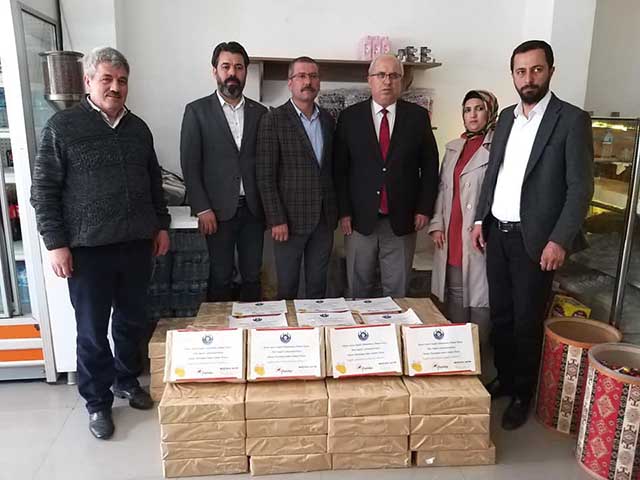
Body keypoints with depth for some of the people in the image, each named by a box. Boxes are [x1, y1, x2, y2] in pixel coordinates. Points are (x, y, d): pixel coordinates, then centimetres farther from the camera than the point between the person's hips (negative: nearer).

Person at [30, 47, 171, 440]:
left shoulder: (138, 128, 10)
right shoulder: (62, 126, -4)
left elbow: (154, 181, 17)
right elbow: (44, 189, -5)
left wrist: (162, 225, 13)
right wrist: (56, 243, -10)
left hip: (137, 244, 4)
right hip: (88, 248, -4)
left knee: (134, 321, 15)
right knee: (93, 330, 7)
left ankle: (127, 380, 36)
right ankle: (98, 402, 24)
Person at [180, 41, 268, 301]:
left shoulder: (259, 112, 9)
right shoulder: (197, 111, 1)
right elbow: (190, 164, -3)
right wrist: (202, 209, -9)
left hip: (253, 209, 3)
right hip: (218, 209, -2)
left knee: (252, 276, 8)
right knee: (220, 277, 5)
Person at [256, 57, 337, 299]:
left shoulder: (327, 119, 10)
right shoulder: (274, 120, -7)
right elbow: (265, 175, -10)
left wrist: (335, 211, 10)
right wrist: (276, 220, -14)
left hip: (324, 218, 5)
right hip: (290, 218, -4)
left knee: (318, 285, 14)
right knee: (287, 288, 8)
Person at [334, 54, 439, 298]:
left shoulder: (418, 116, 5)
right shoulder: (349, 117, 3)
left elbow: (429, 165, 7)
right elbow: (339, 168, 2)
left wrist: (424, 208, 0)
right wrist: (344, 212, -4)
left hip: (402, 221, 1)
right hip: (359, 220, 0)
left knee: (397, 291, 9)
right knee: (359, 289, 11)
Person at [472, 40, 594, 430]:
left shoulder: (572, 120, -7)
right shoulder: (507, 117, 11)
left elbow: (581, 187, -11)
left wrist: (560, 240, -17)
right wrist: (480, 220, 9)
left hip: (534, 239, -5)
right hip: (497, 233, 6)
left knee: (527, 321, 5)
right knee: (500, 315, 14)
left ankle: (523, 395, 22)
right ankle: (504, 379, 32)